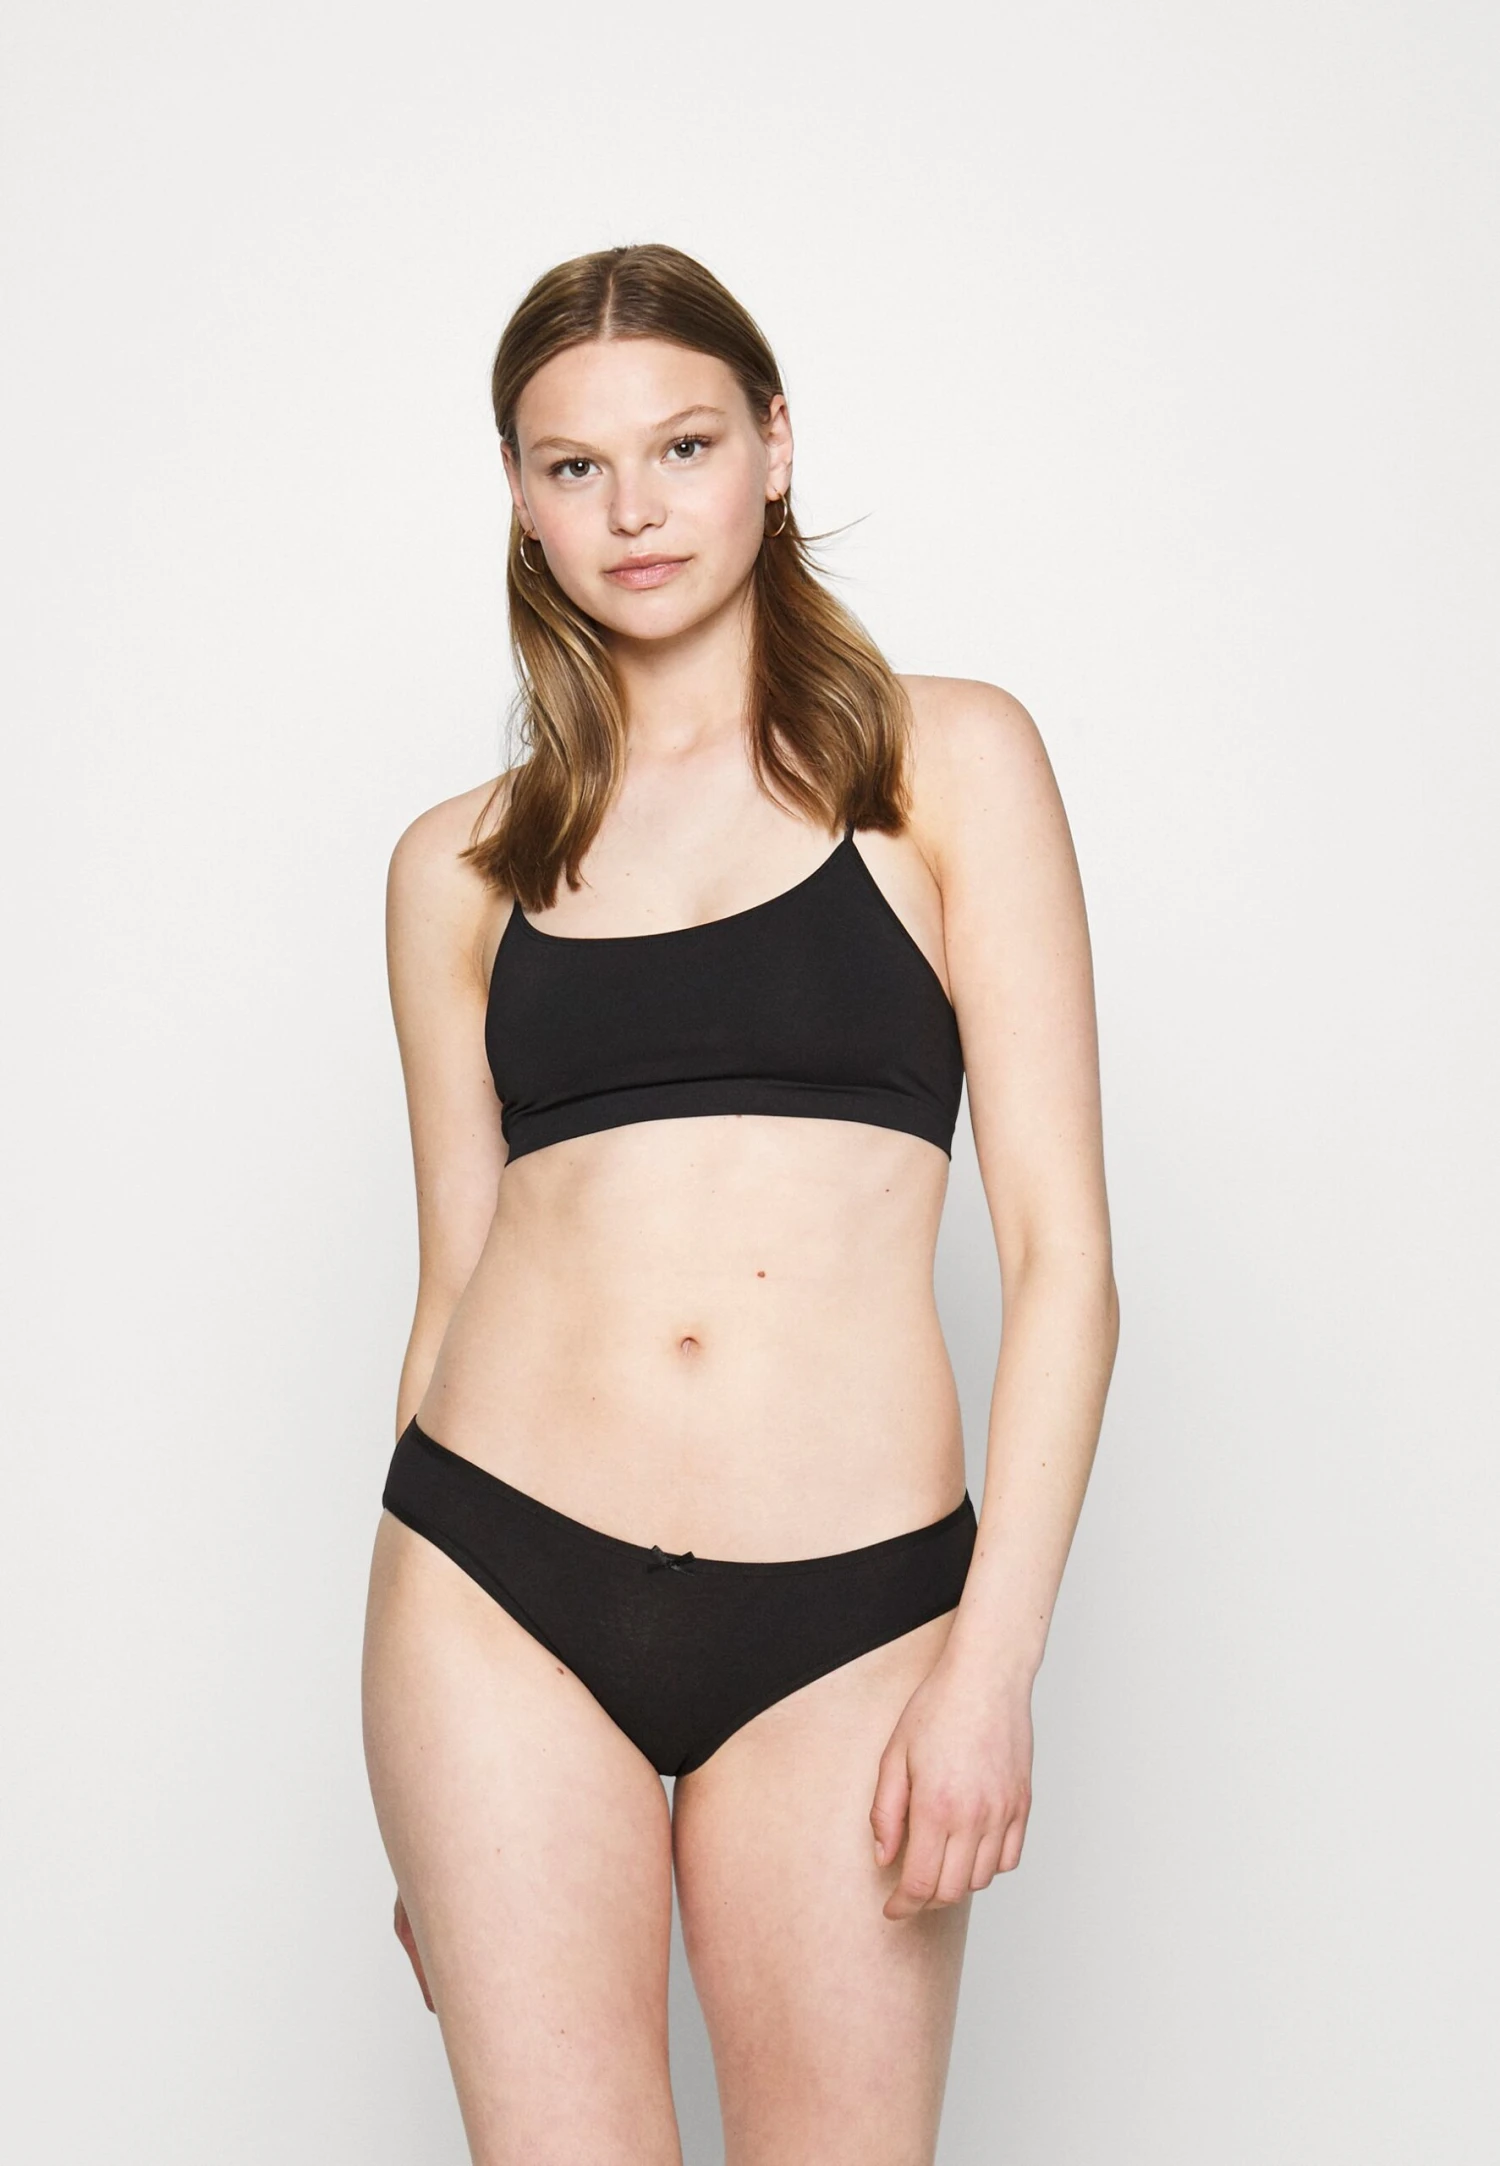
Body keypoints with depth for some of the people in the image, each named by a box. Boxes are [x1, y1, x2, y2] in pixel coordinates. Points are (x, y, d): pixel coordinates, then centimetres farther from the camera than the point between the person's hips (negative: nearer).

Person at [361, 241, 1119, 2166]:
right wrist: (425, 1790, 16)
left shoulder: (947, 760, 4)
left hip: (842, 1620, -1)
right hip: (502, 1592, 2)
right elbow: (457, 1275, 14)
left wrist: (995, 1656, -10)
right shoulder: (462, 867, 11)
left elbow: (1059, 1245, -1)